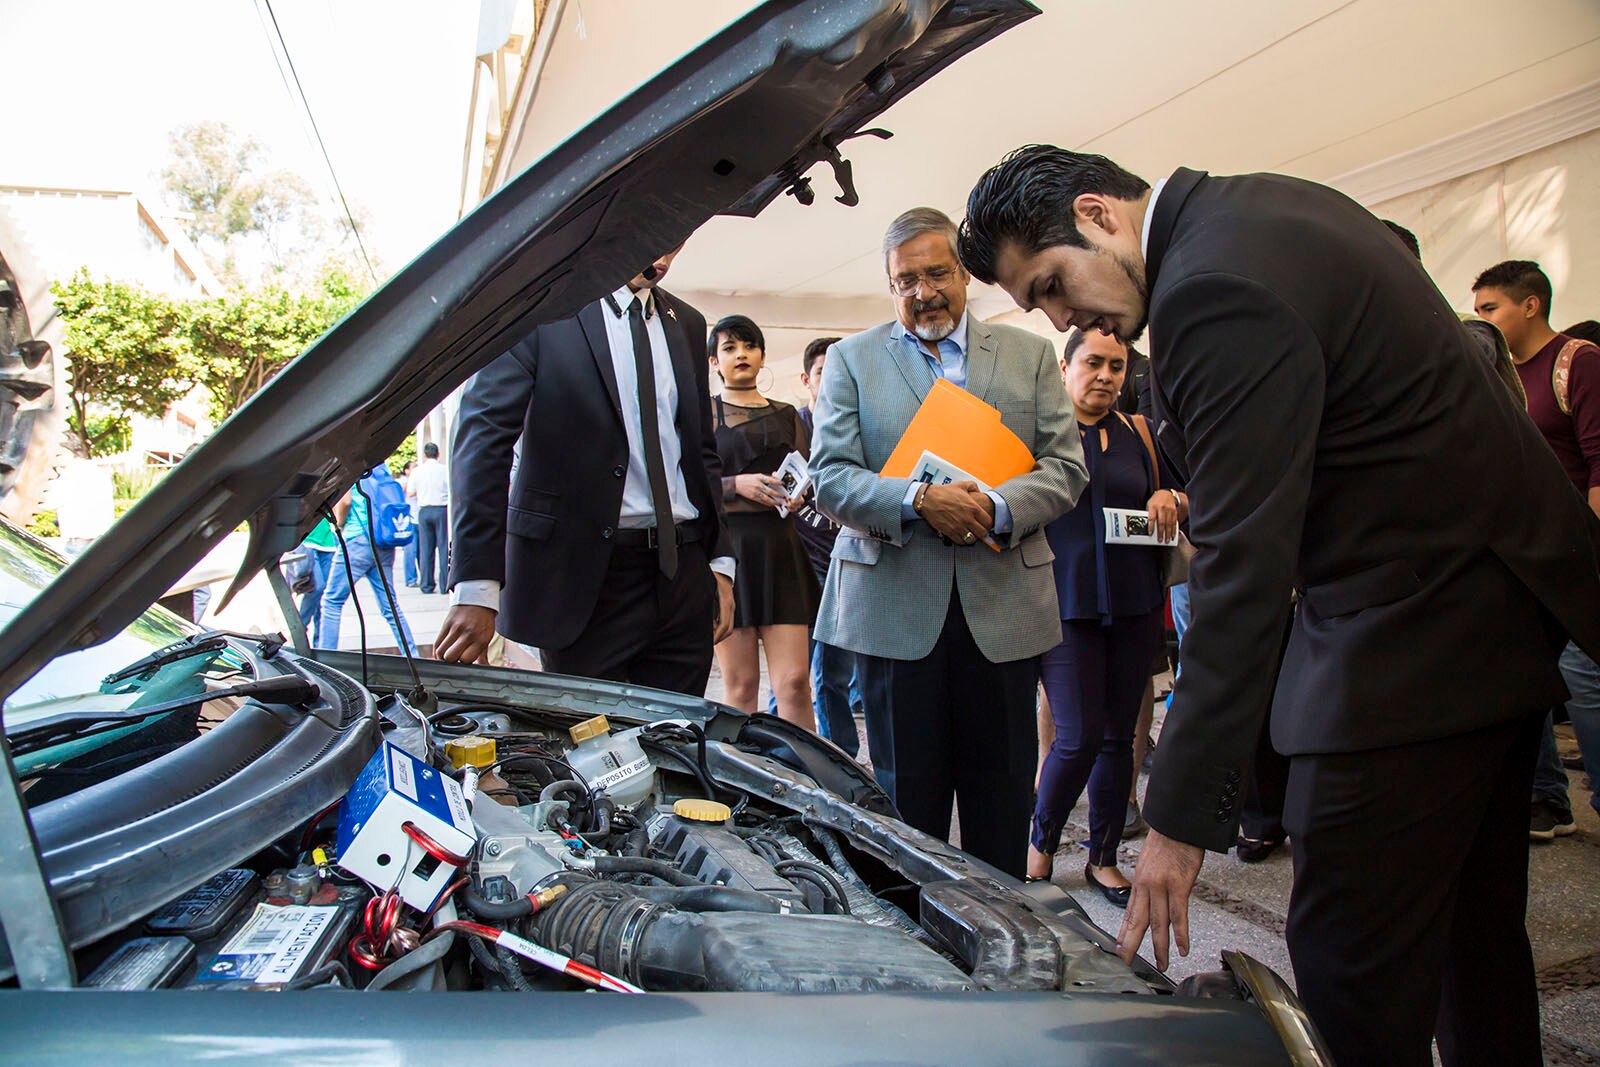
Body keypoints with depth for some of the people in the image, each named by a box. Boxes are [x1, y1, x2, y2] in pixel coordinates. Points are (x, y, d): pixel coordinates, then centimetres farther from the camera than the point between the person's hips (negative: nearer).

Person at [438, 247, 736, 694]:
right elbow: (483, 435, -11)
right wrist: (477, 587, -19)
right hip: (582, 572, -5)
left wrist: (720, 561, 10)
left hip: (683, 573, 5)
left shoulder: (687, 325, 15)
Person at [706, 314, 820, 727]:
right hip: (725, 548, -2)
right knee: (740, 684, -1)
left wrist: (799, 495, -1)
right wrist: (737, 485, -14)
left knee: (794, 681, -6)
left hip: (780, 549, 3)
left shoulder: (787, 414, 17)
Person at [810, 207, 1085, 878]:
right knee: (907, 797, 8)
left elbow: (1066, 468, 5)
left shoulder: (1030, 355, 12)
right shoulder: (851, 359, 8)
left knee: (1002, 796, 10)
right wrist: (919, 500, -18)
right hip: (894, 612, -1)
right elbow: (830, 478, -1)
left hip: (1003, 608, 1)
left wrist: (999, 506, -15)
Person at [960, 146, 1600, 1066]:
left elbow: (1243, 571, -25)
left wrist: (1183, 817, -21)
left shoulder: (1216, 294, -22)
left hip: (1416, 626, -11)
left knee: (1352, 956, -4)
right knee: (1472, 925, 21)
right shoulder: (1265, 203, 10)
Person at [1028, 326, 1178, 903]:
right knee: (1079, 737, -8)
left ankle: (1104, 859, 24)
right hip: (1066, 602, -4)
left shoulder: (1137, 433, 13)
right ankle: (1041, 845, 17)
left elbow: (1183, 498, 22)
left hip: (1133, 603, 4)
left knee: (1118, 736, 9)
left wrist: (1169, 499, -2)